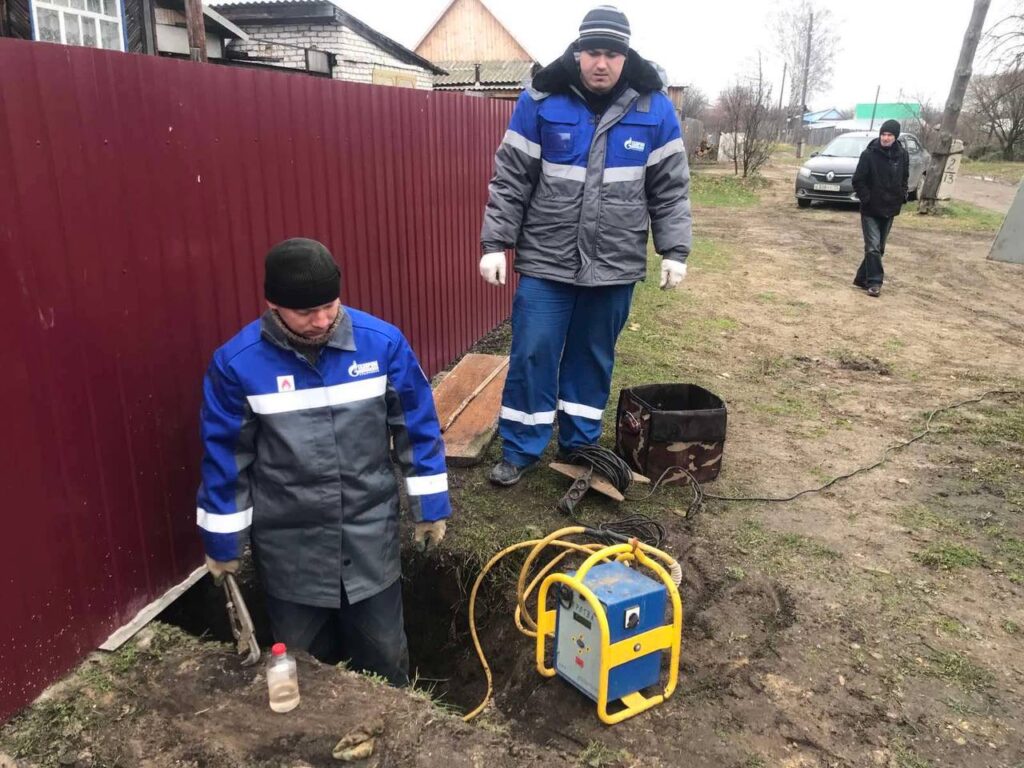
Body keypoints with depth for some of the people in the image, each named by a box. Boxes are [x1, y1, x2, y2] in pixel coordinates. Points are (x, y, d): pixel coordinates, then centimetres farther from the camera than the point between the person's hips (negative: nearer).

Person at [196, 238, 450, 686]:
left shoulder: (383, 343, -14)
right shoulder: (237, 363, -15)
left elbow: (418, 427, -4)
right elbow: (224, 456, -5)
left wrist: (430, 506, 1)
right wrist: (222, 540, 2)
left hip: (370, 531, 1)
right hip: (288, 542, 0)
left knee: (384, 650, 18)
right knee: (300, 661, 19)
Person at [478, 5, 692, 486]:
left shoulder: (654, 108, 1)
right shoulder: (541, 100, -2)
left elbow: (671, 189, 5)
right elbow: (510, 179, -1)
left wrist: (674, 252, 0)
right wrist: (494, 243, -5)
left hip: (614, 266, 1)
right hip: (545, 261, -1)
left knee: (593, 359, 12)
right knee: (532, 354, 1)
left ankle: (579, 449, 28)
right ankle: (520, 450, 18)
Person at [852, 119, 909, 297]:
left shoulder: (902, 155, 3)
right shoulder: (869, 154, -10)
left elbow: (904, 179, 17)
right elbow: (858, 180, -7)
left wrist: (902, 196, 4)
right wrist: (866, 199, -14)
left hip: (889, 209, 5)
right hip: (871, 209, -5)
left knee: (879, 248, 10)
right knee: (873, 247, -10)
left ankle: (862, 277, 20)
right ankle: (874, 282, -7)